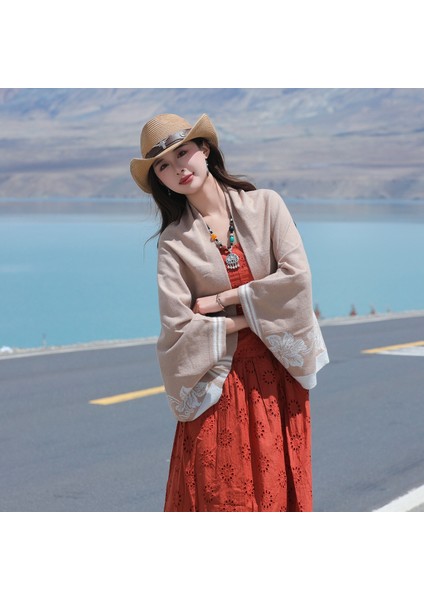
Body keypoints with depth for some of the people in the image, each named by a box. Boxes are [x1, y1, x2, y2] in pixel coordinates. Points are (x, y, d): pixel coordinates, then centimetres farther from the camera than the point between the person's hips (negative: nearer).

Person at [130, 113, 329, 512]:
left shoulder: (265, 205, 1)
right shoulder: (173, 242, -3)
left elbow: (296, 274, -10)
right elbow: (178, 327, -11)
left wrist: (222, 300, -9)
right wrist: (255, 317, -9)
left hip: (277, 371, 1)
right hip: (218, 377, -1)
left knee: (279, 486, 6)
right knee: (220, 492, 0)